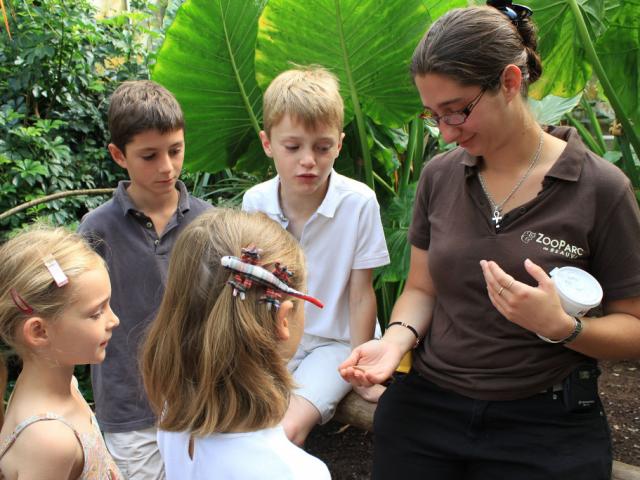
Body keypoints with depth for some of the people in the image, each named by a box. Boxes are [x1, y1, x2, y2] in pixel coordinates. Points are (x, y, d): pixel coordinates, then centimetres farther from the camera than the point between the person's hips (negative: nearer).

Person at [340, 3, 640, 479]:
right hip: (424, 407, 4)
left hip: (546, 428, -3)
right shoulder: (439, 177, 1)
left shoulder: (599, 189, -12)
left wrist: (560, 326, -25)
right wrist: (397, 337, -11)